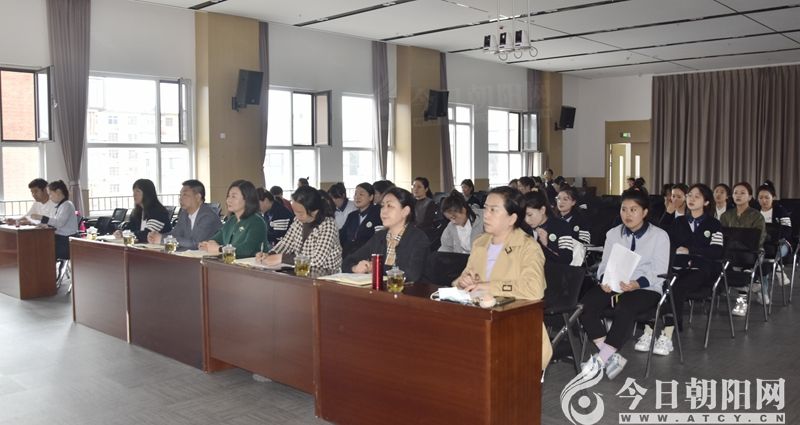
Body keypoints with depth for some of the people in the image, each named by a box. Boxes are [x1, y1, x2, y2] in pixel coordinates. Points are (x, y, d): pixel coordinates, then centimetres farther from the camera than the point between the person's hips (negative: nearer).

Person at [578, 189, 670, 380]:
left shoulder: (659, 236, 3)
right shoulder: (613, 234, 16)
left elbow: (659, 270, -6)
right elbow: (605, 263, 10)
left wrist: (637, 284, -26)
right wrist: (604, 279, -15)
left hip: (647, 288, -4)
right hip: (614, 285, 4)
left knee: (624, 308, -38)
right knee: (584, 305, -25)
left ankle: (601, 359, -30)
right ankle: (613, 357, -24)